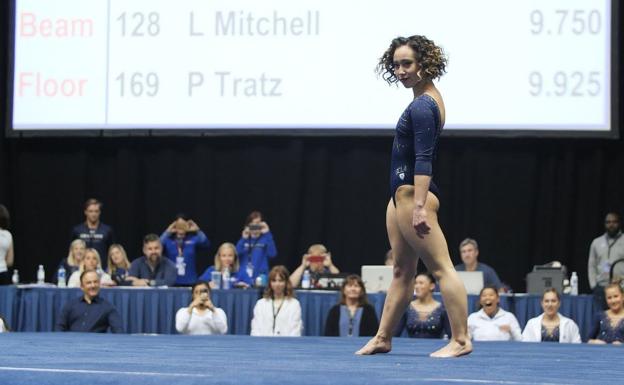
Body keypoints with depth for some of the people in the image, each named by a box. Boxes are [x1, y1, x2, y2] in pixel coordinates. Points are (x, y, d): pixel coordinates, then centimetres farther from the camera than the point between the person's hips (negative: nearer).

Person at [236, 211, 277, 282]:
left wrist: (267, 234, -14)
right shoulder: (244, 239, 11)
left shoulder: (265, 239, 3)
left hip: (260, 277, -2)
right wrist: (243, 239, -11)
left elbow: (272, 254, -13)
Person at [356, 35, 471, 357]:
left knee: (441, 268, -9)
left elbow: (423, 159, -22)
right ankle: (383, 338, 19)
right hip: (401, 194, 11)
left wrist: (419, 206, -26)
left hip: (413, 194, -11)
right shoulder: (427, 100, 14)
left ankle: (460, 340, -9)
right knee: (402, 273, 13)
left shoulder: (422, 106, -16)